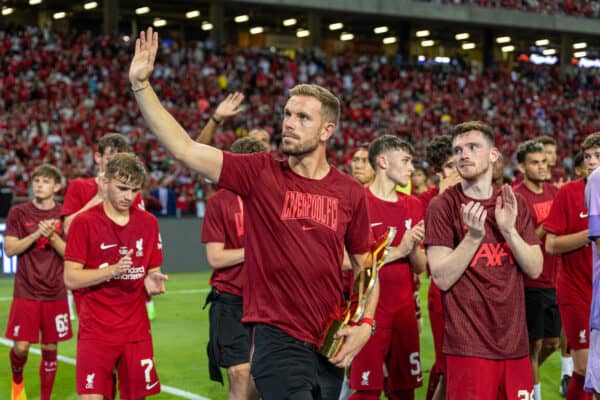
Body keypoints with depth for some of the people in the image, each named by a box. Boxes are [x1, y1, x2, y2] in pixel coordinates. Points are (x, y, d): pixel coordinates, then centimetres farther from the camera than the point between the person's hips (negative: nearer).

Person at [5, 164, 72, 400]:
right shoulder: (18, 213, 2)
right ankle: (17, 380, 27)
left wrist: (52, 236, -17)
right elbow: (9, 249, -4)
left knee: (50, 349, 3)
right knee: (21, 347, -5)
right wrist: (36, 234, -16)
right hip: (26, 292, -1)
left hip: (55, 294, 1)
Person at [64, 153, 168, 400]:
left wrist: (152, 282, -10)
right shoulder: (85, 222, -6)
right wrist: (113, 270, -22)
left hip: (137, 330, 4)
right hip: (96, 331, -4)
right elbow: (71, 278, -9)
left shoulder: (148, 223, 7)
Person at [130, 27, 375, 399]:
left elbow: (366, 264, 12)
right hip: (279, 341, -4)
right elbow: (184, 148, -11)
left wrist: (366, 325, -1)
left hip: (331, 346, 4)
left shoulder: (351, 192, 2)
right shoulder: (260, 173, -4)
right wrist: (141, 84, -16)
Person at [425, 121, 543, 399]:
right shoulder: (443, 206, -5)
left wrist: (508, 230, -10)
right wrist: (474, 236, -21)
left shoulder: (514, 204, 9)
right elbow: (442, 278, -10)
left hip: (514, 341, 5)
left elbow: (535, 269, 4)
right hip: (469, 343, -4)